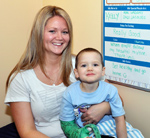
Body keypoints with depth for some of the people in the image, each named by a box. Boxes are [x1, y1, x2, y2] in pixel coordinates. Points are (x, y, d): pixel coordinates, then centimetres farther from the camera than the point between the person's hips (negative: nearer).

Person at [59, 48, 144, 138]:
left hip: (109, 126, 1)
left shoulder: (110, 90, -13)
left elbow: (119, 119, -8)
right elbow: (67, 124, -9)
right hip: (82, 129, 0)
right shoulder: (70, 94, -15)